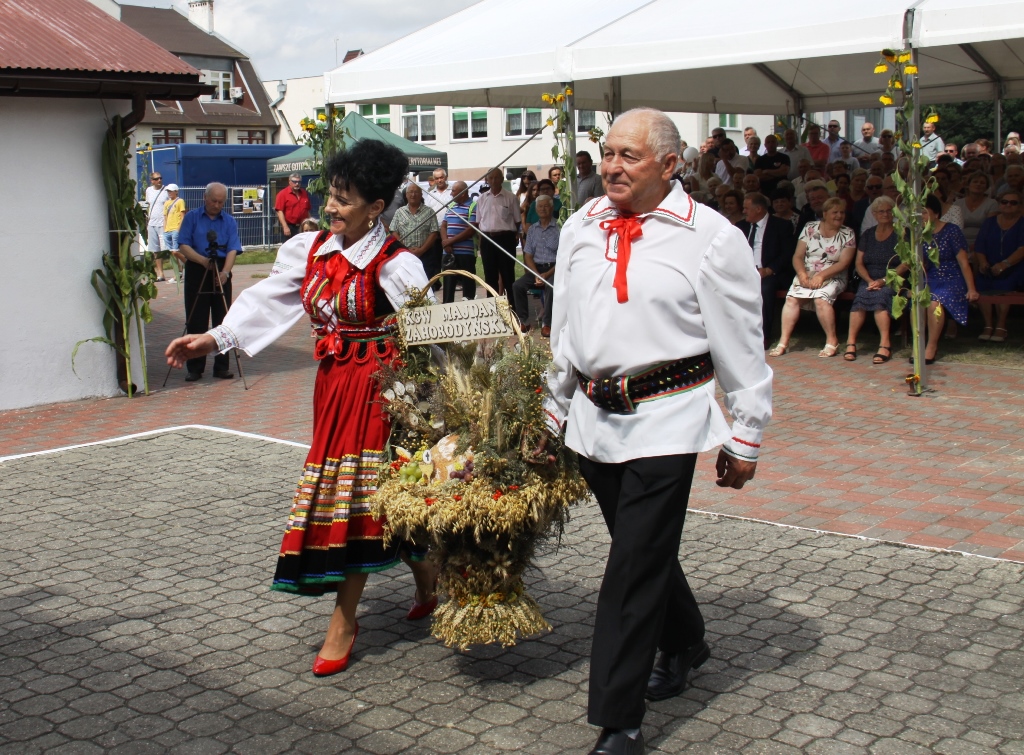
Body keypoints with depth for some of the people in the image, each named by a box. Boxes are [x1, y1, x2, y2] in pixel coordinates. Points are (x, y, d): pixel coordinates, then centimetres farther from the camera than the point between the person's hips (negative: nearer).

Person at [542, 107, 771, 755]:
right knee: (642, 550, 19)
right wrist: (555, 408, 20)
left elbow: (742, 345, -4)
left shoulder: (710, 236, -7)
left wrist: (746, 438, -2)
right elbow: (563, 326, 18)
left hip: (665, 419, -5)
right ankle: (684, 643, 45)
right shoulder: (583, 227, 9)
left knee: (636, 566, -6)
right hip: (594, 415, 6)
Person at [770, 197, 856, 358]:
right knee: (792, 298, -24)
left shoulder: (848, 234, 1)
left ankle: (832, 340, -16)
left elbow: (843, 263, -8)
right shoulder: (810, 228, 6)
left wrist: (821, 276, -19)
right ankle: (784, 342, -22)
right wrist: (802, 274, -16)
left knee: (821, 299, -32)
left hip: (832, 277, -2)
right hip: (807, 275, 2)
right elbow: (798, 256, 3)